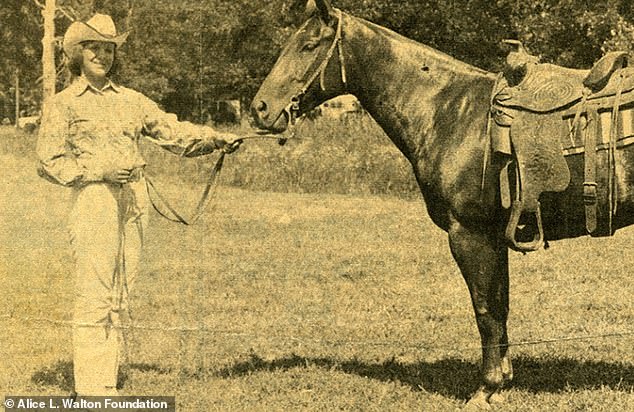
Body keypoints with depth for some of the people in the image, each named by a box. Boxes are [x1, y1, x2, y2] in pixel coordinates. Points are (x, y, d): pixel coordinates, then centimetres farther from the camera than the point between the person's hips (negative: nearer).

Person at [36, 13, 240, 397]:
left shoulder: (131, 100, 16)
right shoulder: (64, 104, 4)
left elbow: (173, 131, 10)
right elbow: (49, 162, 0)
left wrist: (215, 138, -5)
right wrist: (98, 169, -11)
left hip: (135, 199, 5)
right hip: (94, 197, -5)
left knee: (121, 295, 7)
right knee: (94, 296, -9)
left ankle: (108, 384, 14)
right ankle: (90, 391, -5)